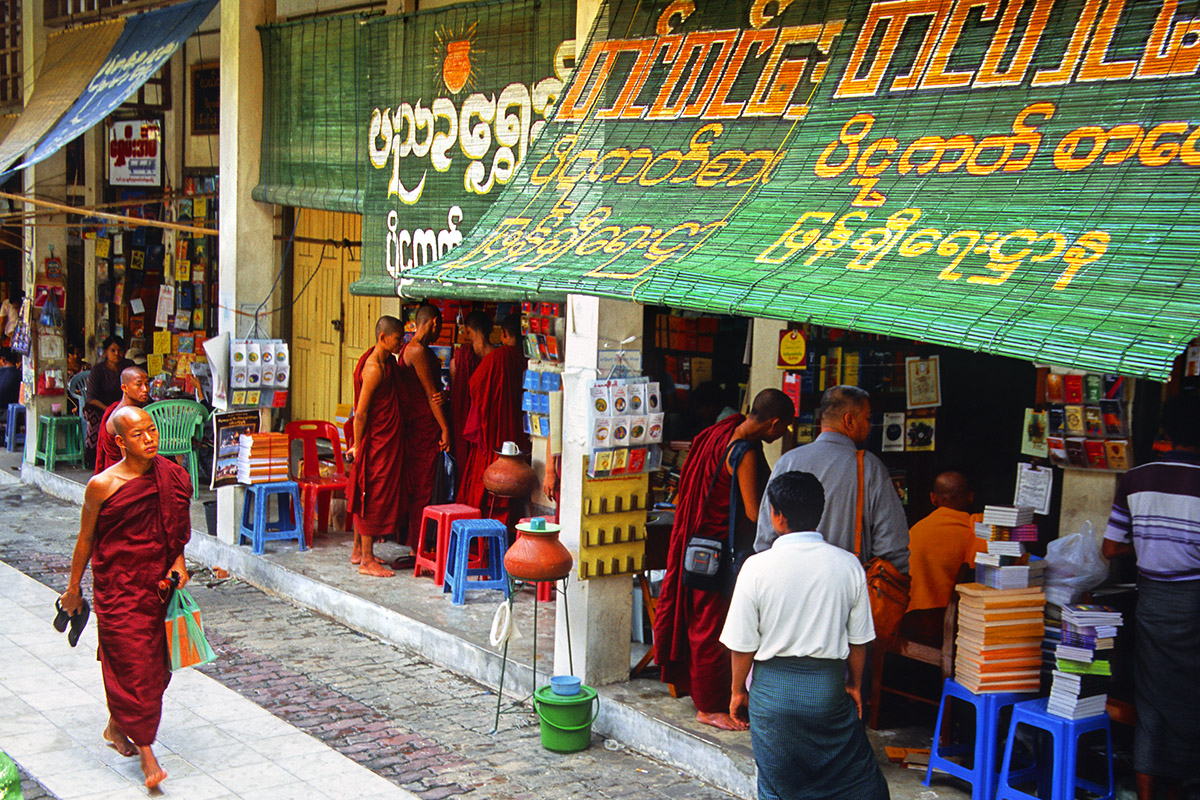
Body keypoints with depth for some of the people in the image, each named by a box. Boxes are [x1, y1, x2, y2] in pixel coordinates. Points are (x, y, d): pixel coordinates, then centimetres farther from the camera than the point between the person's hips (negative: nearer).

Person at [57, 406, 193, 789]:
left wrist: (178, 561, -1)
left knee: (156, 663, 12)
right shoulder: (102, 485, -12)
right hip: (117, 588, -5)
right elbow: (85, 539, -1)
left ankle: (116, 726, 36)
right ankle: (146, 754, 2)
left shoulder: (171, 477, -1)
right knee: (132, 664, -6)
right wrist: (73, 588, 6)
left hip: (158, 585, 5)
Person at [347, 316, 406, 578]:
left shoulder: (388, 361, 9)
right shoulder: (373, 368, -21)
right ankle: (367, 560, 2)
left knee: (364, 498, 16)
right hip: (376, 441, -9)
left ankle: (359, 551, 26)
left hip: (388, 440, 9)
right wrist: (357, 446, -13)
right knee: (374, 498, -4)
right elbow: (360, 413, -19)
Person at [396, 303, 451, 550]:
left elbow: (434, 390, 15)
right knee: (425, 486, -6)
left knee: (417, 485, 12)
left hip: (415, 425, 10)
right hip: (425, 426, -10)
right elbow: (431, 393, -16)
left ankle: (416, 543, 17)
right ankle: (419, 546, -2)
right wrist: (445, 429, -14)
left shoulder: (409, 349, 17)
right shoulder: (419, 350, -15)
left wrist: (441, 393, -9)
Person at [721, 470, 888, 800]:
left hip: (774, 688, -1)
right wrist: (855, 684, 17)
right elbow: (858, 640, 2)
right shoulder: (848, 565, -6)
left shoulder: (757, 567, -13)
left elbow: (743, 645, -8)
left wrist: (738, 690, 7)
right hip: (830, 685, 2)